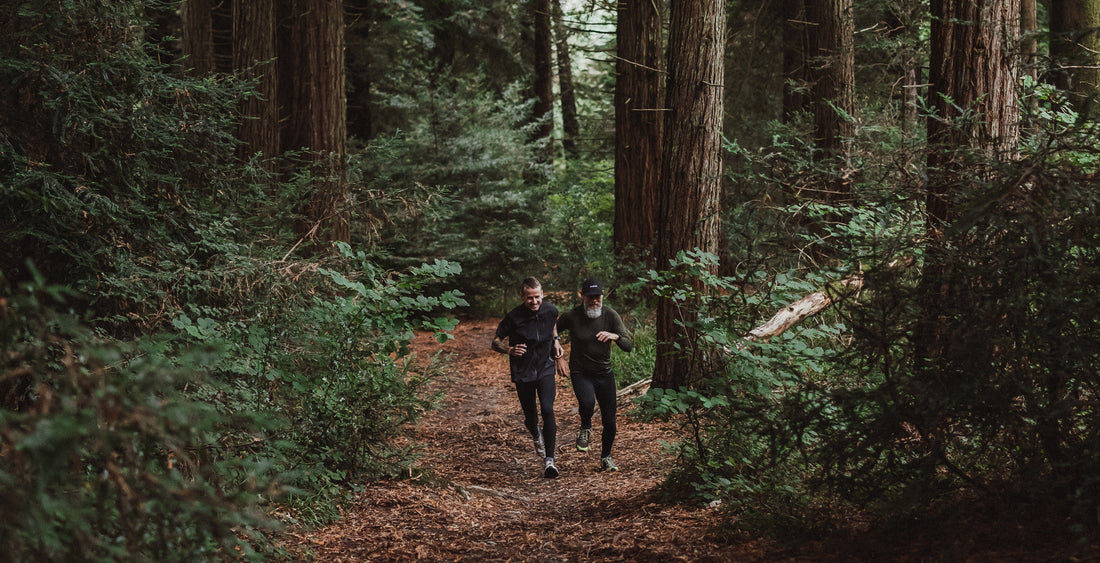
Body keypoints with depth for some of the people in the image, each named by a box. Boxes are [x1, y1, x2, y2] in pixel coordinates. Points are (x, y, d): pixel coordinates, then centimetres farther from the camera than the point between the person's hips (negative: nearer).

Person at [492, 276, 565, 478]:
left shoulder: (550, 310, -7)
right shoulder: (513, 317, -17)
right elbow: (495, 342, -9)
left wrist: (556, 342, 5)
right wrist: (510, 350, -28)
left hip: (546, 370, 1)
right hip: (522, 373, -1)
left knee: (547, 409, -19)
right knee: (530, 415, 10)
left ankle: (549, 460, -17)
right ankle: (537, 436, 49)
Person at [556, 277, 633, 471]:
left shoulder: (610, 315, -8)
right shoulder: (571, 317, -11)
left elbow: (629, 346, -12)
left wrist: (615, 336, -32)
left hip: (605, 373, 2)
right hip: (580, 373, -2)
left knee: (609, 421, 4)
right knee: (587, 402, -33)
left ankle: (606, 458, 28)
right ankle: (585, 428, 1)